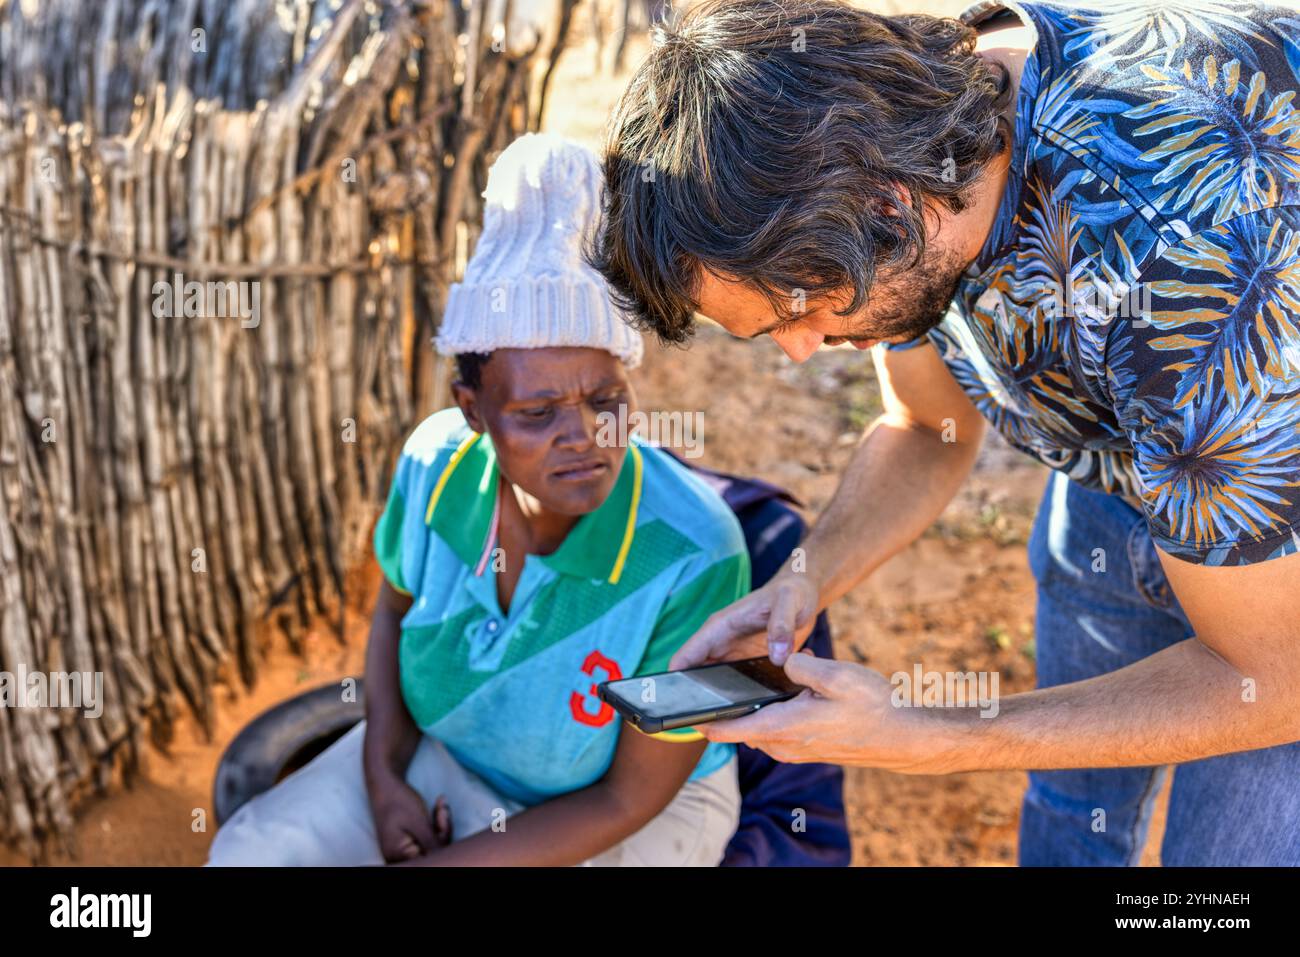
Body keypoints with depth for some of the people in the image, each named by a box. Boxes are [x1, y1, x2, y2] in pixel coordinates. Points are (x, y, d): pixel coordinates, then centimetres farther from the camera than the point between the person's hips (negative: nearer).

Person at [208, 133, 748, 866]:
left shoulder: (693, 555, -34)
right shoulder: (439, 461, -21)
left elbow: (630, 798, -22)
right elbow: (398, 607, 1)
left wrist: (438, 864, -22)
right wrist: (384, 779, -11)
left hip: (636, 813, -4)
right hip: (444, 752, 5)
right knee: (250, 854, -9)